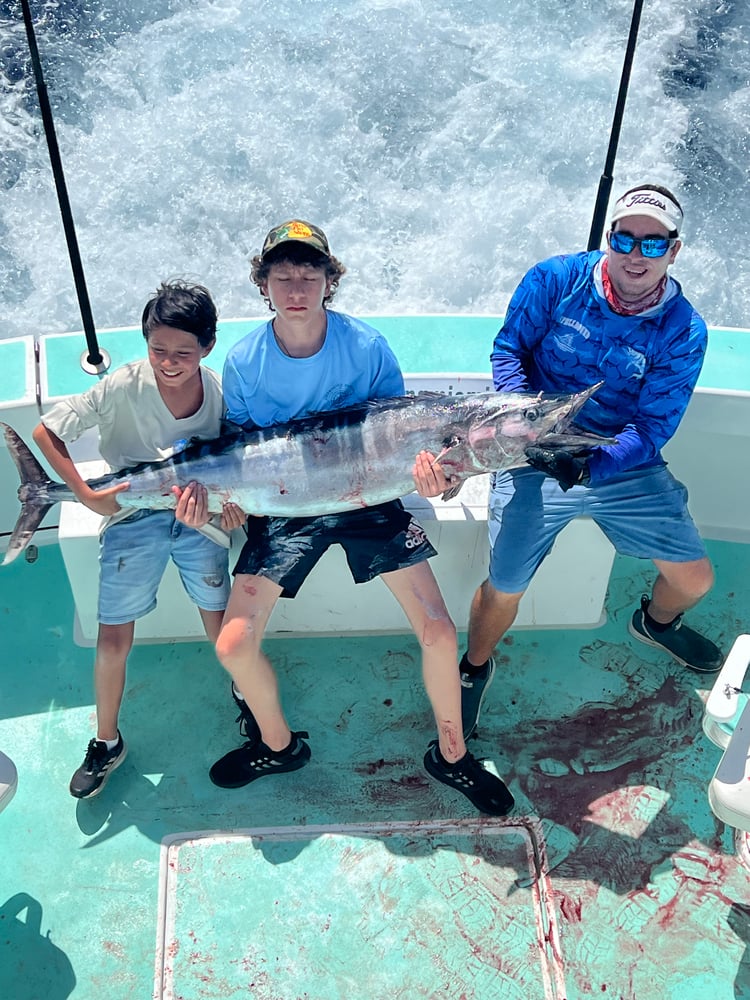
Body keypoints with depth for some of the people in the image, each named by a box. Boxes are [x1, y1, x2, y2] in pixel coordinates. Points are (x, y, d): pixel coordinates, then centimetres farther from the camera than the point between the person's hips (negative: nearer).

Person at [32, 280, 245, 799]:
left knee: (224, 630, 7)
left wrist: (230, 501, -20)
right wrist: (88, 496, -18)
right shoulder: (123, 387, -18)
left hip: (200, 517, 1)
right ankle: (107, 741, 25)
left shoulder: (222, 392, -11)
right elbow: (47, 432, -11)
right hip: (133, 519, -1)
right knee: (113, 641, 2)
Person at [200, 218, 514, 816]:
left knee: (439, 632, -10)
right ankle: (278, 745, 22)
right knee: (234, 644, -9)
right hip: (282, 506, 1)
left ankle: (451, 754, 18)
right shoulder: (244, 362, -6)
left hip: (368, 500, -1)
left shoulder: (367, 346, -9)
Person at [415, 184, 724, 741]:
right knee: (505, 588, -5)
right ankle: (475, 669, 29)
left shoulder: (684, 332, -9)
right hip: (535, 455, -2)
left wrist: (589, 466, -30)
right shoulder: (556, 280, -10)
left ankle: (657, 622, 43)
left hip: (625, 465, 2)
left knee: (695, 578, 5)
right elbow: (508, 350, -4)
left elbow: (653, 428, -13)